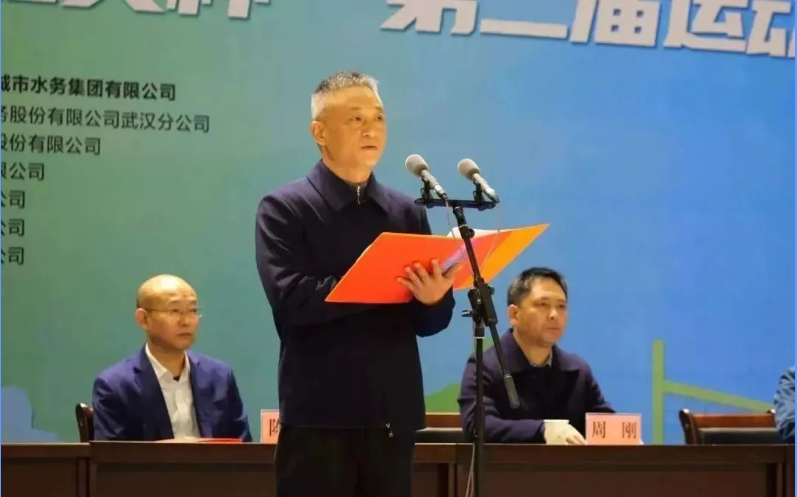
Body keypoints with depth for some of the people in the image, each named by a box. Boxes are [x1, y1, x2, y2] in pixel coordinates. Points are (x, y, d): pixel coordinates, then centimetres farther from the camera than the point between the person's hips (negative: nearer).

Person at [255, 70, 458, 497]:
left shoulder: (406, 212, 12)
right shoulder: (284, 209, -1)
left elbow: (429, 322, 9)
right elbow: (290, 299, -15)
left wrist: (433, 297, -15)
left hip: (393, 415, 4)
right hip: (320, 416, -4)